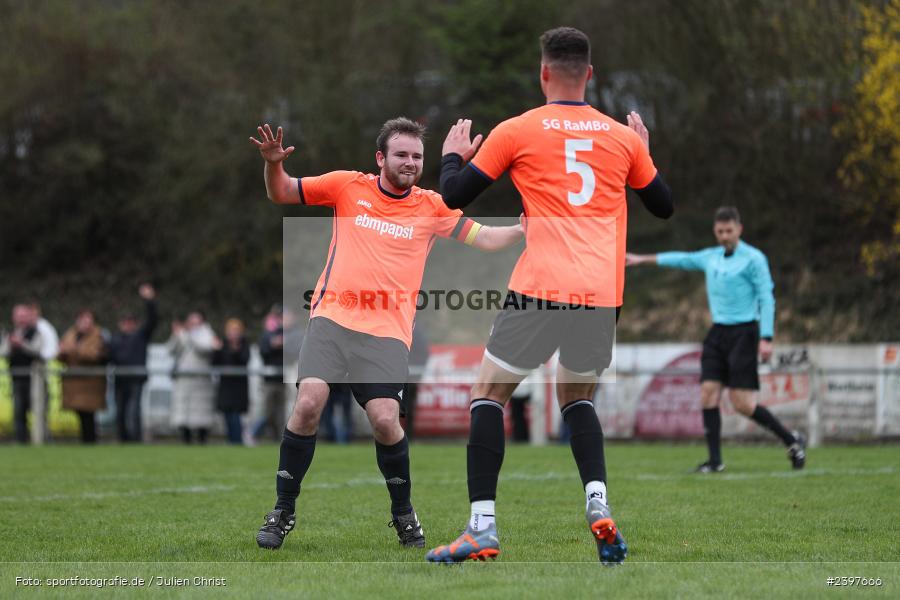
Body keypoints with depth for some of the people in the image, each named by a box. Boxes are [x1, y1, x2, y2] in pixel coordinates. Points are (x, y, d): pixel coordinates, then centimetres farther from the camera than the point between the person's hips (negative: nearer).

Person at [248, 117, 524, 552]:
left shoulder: (432, 206, 9)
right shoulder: (348, 186, 8)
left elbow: (484, 239, 9)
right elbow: (281, 194, 15)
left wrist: (526, 228, -8)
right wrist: (273, 164, -6)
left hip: (388, 332, 0)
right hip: (332, 318, 0)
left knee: (384, 419, -16)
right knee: (308, 402, -19)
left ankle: (403, 513, 11)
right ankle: (283, 511, -3)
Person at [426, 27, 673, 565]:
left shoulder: (516, 132, 1)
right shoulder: (623, 137, 10)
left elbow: (455, 197, 5)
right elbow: (664, 206, 23)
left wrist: (453, 155, 25)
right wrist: (644, 153, 38)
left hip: (541, 290, -4)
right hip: (604, 294, 4)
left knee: (489, 394, 7)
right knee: (578, 398, 23)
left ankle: (483, 528, -5)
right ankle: (599, 506, 0)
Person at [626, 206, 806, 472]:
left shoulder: (753, 258, -7)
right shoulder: (710, 257, 12)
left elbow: (766, 299, -10)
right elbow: (682, 259, 29)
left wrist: (766, 338, -18)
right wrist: (642, 259, 37)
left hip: (743, 332, -6)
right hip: (717, 332, 7)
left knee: (742, 402, -11)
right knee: (708, 393, -5)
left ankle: (791, 440, 6)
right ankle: (715, 460, -1)